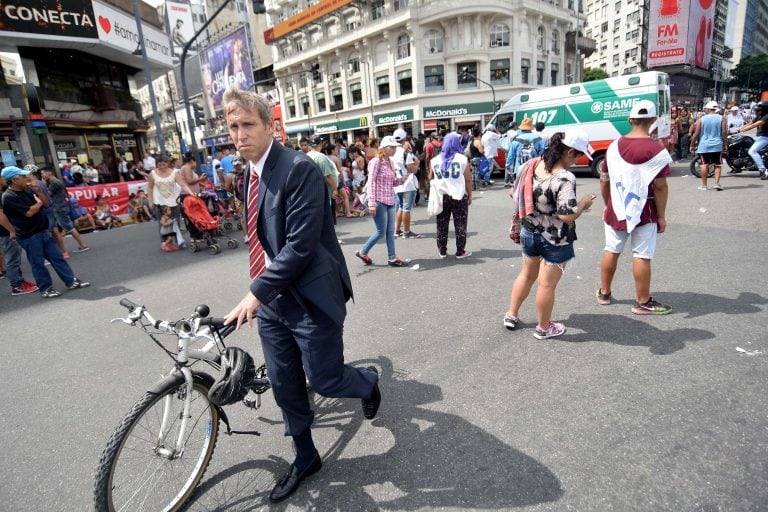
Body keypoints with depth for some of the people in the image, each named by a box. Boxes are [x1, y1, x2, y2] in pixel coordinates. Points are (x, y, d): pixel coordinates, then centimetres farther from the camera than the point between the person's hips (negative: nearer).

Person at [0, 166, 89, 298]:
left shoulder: (28, 189, 6)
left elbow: (46, 204, 10)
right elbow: (29, 212, -21)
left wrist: (38, 191, -6)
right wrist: (39, 203, -3)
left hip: (43, 231, 7)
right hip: (29, 236, -7)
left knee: (57, 257, 9)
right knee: (38, 263, 3)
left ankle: (71, 281, 14)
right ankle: (46, 288, 14)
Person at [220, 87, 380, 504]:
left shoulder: (299, 169, -18)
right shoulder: (251, 173, 10)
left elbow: (301, 245, -24)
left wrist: (256, 293, -21)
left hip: (310, 298, -8)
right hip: (270, 299, 8)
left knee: (324, 380, 6)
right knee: (284, 384, 16)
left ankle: (368, 381, 41)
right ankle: (305, 457, 39)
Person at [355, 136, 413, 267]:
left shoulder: (391, 162, 11)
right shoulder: (376, 162, -11)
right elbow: (371, 183, -15)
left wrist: (408, 174, 1)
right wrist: (371, 203, -21)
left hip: (390, 201, 8)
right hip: (379, 202, -7)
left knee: (390, 231, 9)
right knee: (381, 231, -2)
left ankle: (392, 258, 16)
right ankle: (363, 252, 16)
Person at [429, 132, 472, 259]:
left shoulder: (435, 160, 3)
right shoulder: (463, 159, -5)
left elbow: (431, 179, 9)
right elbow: (468, 180, -4)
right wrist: (470, 196, 5)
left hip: (441, 197, 3)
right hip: (459, 197, -2)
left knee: (442, 225, 11)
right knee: (460, 224, 5)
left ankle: (442, 251, 17)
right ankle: (460, 252, 9)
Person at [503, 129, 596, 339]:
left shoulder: (531, 165, -2)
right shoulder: (565, 178, -24)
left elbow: (516, 194, 8)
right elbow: (567, 215, -29)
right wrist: (584, 203, -9)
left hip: (529, 233, 7)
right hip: (555, 240, -7)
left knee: (527, 274, 24)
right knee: (547, 284, 8)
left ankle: (511, 315, 33)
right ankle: (544, 328, 25)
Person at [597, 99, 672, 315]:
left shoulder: (614, 146, 2)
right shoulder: (656, 150, -14)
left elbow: (604, 180, 8)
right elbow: (660, 186, -14)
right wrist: (662, 216, -5)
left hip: (616, 210, 5)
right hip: (644, 211, -5)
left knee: (612, 250, 15)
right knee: (642, 256, 3)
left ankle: (604, 293, 26)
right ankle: (643, 302, 14)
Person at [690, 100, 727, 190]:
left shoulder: (701, 119, 0)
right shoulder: (721, 118, 2)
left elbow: (696, 134, -2)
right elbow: (724, 132, -1)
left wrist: (692, 145, 7)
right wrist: (725, 144, 6)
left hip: (704, 146, -1)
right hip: (717, 146, 1)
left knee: (704, 164, 2)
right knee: (717, 165, 7)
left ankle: (704, 185, 4)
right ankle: (717, 183, -3)